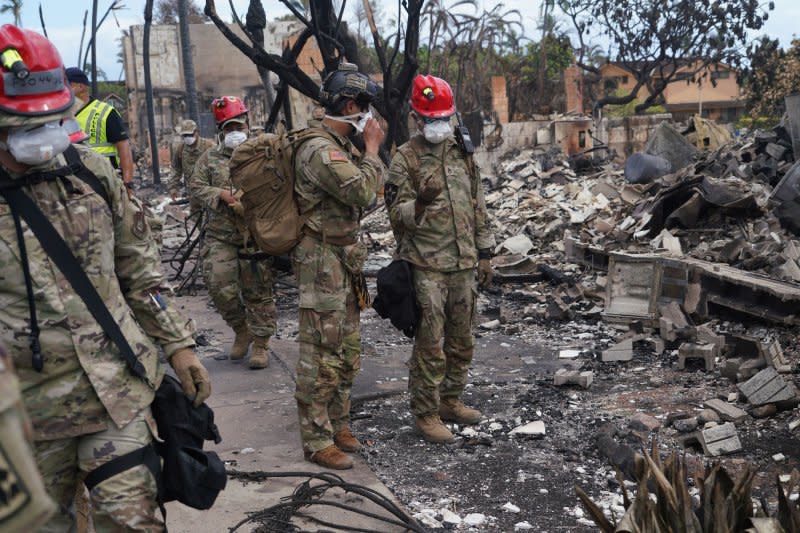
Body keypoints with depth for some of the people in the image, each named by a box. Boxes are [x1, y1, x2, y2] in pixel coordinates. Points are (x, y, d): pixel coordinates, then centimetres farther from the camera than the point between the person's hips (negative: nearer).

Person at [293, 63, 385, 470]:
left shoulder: (338, 146, 15)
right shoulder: (320, 150, -18)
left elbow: (362, 195, 17)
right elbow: (364, 192, -25)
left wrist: (369, 150, 8)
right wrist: (372, 149, -12)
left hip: (343, 261, 10)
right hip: (323, 263, -10)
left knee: (348, 352, 16)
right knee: (322, 356, -3)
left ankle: (338, 425, 29)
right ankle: (317, 441, 6)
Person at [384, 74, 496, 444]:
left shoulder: (462, 153, 12)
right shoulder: (405, 159, -5)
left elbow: (477, 205, 16)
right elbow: (397, 214, -9)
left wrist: (485, 253, 14)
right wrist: (421, 202, -30)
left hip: (464, 264, 6)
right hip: (427, 266, -6)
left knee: (461, 340, 14)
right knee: (430, 345, -2)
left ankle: (450, 400, 29)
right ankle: (425, 413, 10)